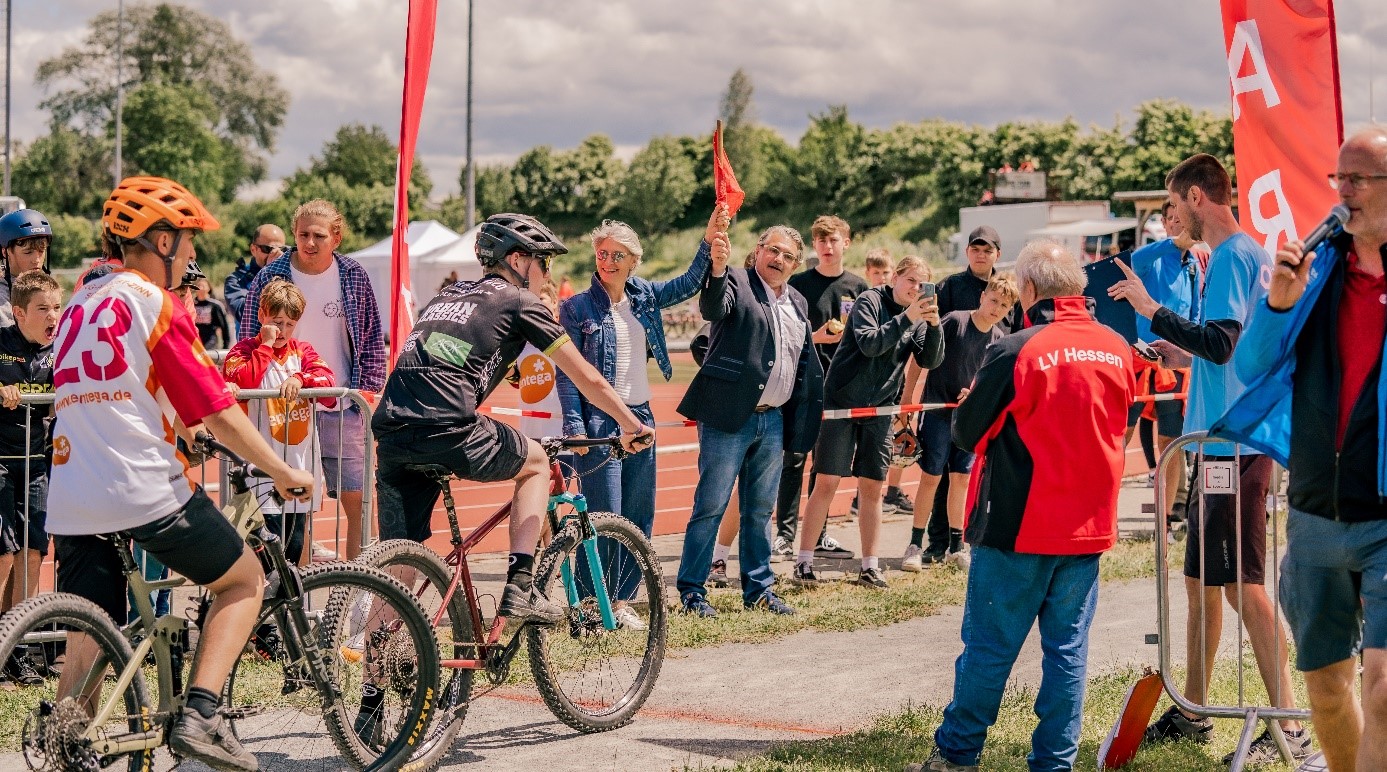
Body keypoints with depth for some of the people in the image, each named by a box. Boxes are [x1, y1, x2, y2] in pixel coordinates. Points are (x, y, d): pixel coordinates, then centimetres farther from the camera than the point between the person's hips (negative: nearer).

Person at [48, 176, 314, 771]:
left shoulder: (79, 305, 17)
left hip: (71, 502, 7)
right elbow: (218, 413, -10)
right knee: (245, 580, 13)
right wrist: (283, 473, 1)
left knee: (84, 652, 9)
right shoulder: (155, 304, -6)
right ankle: (198, 716, -1)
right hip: (147, 493, -6)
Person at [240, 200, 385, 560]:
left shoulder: (354, 276, 2)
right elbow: (251, 340, 3)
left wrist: (368, 387, 4)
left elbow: (373, 338, 10)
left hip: (342, 407, 1)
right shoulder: (270, 278, -3)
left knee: (358, 500, 0)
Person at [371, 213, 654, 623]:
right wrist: (633, 427, 25)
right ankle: (520, 589, 11)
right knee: (535, 462, 20)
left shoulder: (446, 296, 30)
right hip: (446, 432, -6)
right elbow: (587, 379, 12)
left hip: (390, 434, 6)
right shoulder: (519, 302, 10)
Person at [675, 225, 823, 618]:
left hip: (774, 420, 6)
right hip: (730, 416, -6)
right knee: (711, 505, -4)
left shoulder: (798, 304, 16)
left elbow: (807, 367, 20)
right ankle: (691, 590, 2)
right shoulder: (736, 282, -3)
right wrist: (718, 269, -45)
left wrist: (800, 421, 15)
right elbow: (713, 309, -26)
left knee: (760, 510, 13)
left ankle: (758, 588, 22)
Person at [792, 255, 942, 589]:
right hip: (841, 401, -5)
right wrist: (906, 318, -27)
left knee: (872, 488, 5)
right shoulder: (870, 301, -7)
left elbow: (930, 361, -3)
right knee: (826, 483, -5)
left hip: (880, 410, 5)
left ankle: (869, 566, 13)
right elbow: (869, 344, -21)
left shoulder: (919, 317, 7)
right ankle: (803, 561, 1)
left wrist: (934, 325, -18)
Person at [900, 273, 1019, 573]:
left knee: (961, 479, 9)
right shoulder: (955, 321, -12)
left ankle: (956, 546, 19)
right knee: (931, 477, -3)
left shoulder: (1000, 339, 3)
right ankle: (915, 544, 6)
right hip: (937, 410, -5)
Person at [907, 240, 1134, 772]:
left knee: (989, 646, 5)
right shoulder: (1118, 350, 1)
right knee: (1067, 647, 9)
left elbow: (968, 433, -7)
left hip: (1019, 525, -4)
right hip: (1089, 527, 5)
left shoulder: (1016, 351, -16)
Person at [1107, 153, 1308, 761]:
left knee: (1243, 584, -7)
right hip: (1225, 439, 10)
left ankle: (1290, 728, -4)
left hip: (1232, 443, -10)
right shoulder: (1250, 254, 17)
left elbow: (1221, 342, -23)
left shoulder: (1231, 256, -14)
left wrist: (1152, 310, -17)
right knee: (1201, 578, 16)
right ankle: (1192, 712, 25)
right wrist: (1186, 358, 20)